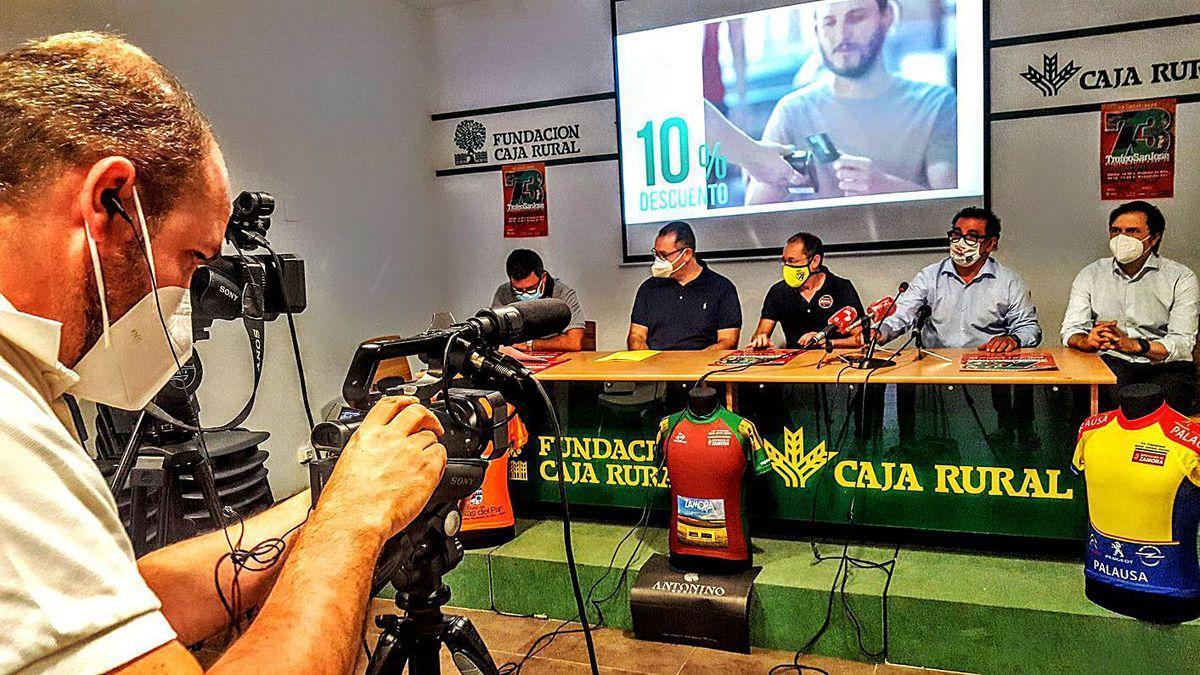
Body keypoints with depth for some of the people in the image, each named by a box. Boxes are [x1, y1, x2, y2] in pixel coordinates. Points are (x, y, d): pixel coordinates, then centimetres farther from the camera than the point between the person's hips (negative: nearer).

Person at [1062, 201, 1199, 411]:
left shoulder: (1181, 278, 5)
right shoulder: (1090, 275, 12)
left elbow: (1182, 343, -7)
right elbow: (1071, 331, 3)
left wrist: (1134, 345, -26)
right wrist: (1089, 341, -22)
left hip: (1166, 365, -1)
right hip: (1112, 362, 1)